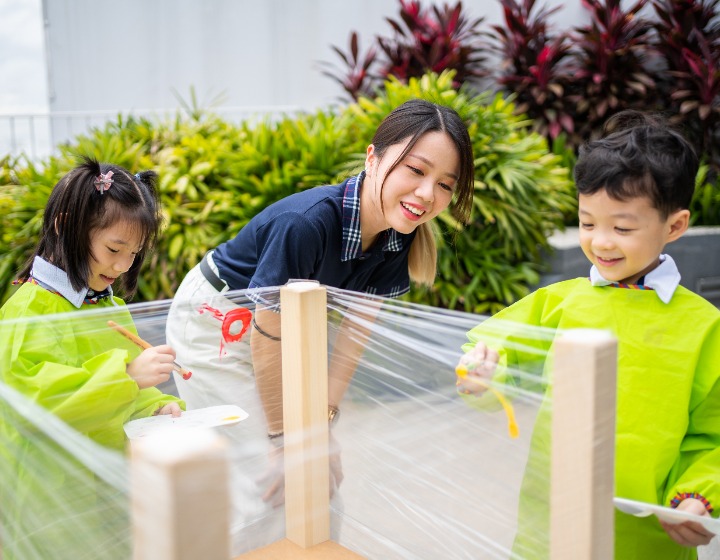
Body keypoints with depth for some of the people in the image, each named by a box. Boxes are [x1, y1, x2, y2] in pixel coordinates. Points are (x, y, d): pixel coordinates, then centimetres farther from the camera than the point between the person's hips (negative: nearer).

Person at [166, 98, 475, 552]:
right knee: (267, 485, -7)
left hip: (285, 319, 6)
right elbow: (268, 336, -27)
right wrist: (284, 439, -16)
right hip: (215, 323, -6)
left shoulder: (401, 240, -15)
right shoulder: (308, 222, -36)